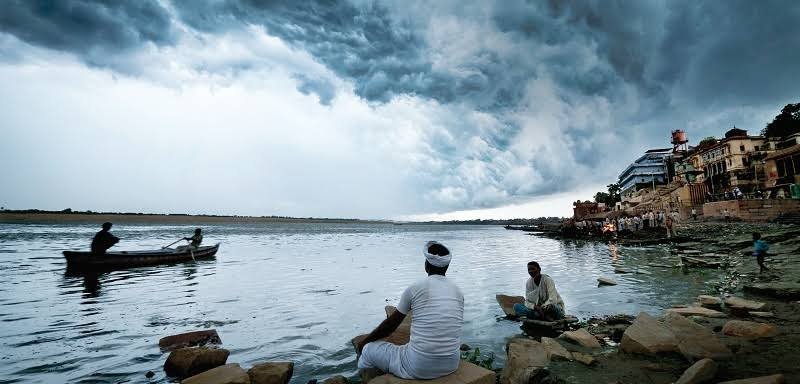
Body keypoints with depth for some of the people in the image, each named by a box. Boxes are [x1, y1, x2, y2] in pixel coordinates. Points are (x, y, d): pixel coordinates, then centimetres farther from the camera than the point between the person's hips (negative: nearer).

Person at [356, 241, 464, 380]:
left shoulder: (414, 288, -9)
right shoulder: (458, 292, 3)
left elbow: (390, 325, 2)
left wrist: (363, 342, 19)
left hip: (419, 368, -5)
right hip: (451, 365, 5)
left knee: (368, 350, 15)